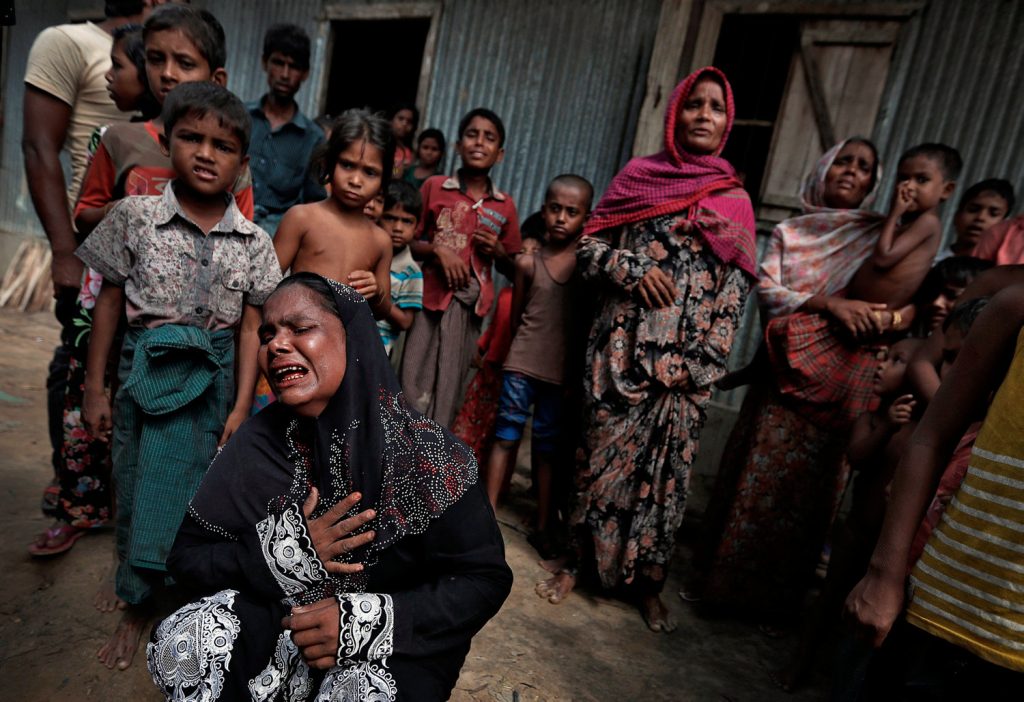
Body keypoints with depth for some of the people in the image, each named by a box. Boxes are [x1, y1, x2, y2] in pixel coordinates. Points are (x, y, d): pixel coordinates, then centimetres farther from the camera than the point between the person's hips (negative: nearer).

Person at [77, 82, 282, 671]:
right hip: (148, 370, 0)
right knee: (138, 488, 10)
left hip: (214, 377, 0)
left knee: (204, 489, 6)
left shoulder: (253, 241, -3)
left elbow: (251, 328, -1)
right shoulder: (135, 216, -4)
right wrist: (95, 388, 1)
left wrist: (241, 407, -4)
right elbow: (110, 302, 1)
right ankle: (136, 607, 31)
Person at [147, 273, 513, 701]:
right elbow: (186, 558, -3)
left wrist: (369, 620, -25)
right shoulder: (257, 442, -7)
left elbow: (486, 578, -14)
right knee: (180, 644, -22)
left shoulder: (425, 454, -18)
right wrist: (279, 557, -22)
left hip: (399, 640, -2)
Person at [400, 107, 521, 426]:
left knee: (448, 389, 5)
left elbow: (512, 269, 17)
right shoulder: (434, 186, 4)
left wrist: (498, 251, -3)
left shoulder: (505, 206, 9)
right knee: (413, 386, -3)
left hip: (469, 305, 2)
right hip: (428, 297, -1)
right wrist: (437, 250, -11)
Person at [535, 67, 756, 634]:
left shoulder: (734, 200, 9)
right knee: (604, 454, 6)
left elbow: (734, 292, 6)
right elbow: (588, 245, 5)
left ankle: (648, 583, 23)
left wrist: (702, 364, -5)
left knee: (665, 467, 7)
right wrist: (634, 269, -13)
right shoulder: (638, 176, 6)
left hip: (684, 365, 1)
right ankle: (578, 561, 25)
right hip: (622, 349, -1)